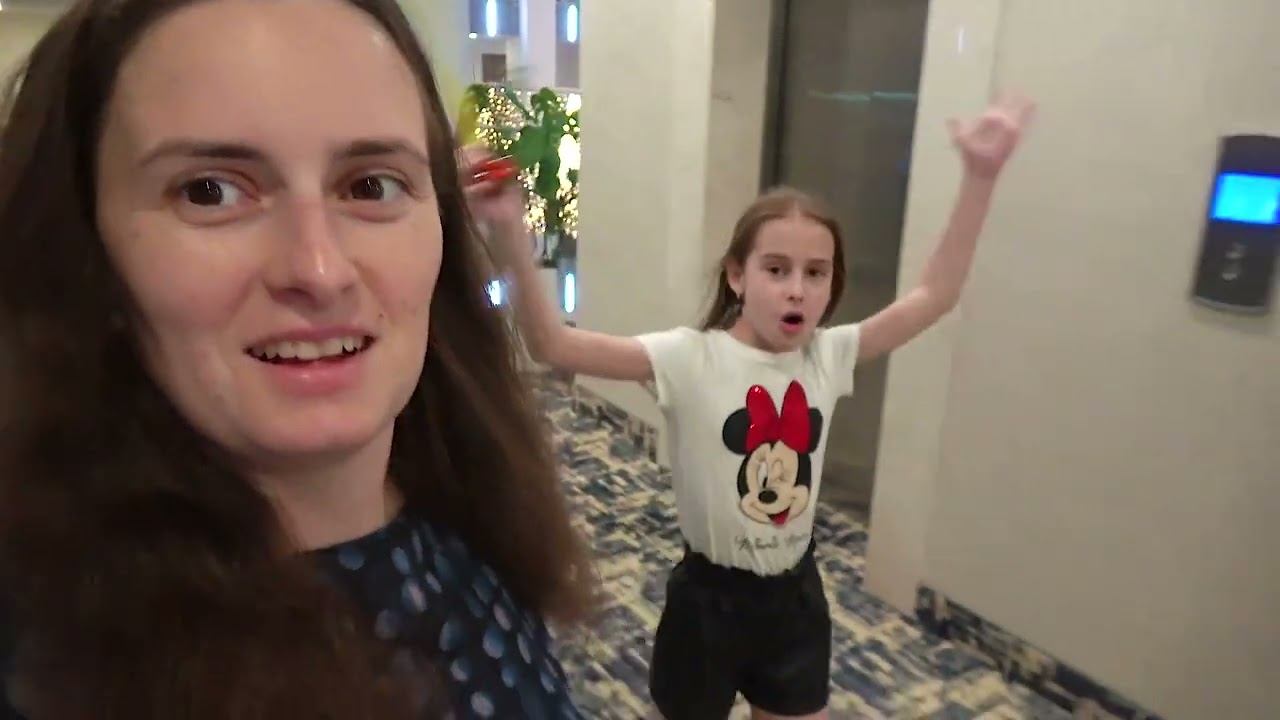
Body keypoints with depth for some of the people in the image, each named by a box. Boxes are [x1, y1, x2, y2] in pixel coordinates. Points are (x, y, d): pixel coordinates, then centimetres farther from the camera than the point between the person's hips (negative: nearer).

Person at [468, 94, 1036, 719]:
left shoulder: (828, 356, -6)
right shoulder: (690, 358, -20)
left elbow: (934, 296, -6)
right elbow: (553, 345, -29)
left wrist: (979, 177, -11)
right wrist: (512, 234, -41)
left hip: (795, 595, 4)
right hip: (709, 599, -4)